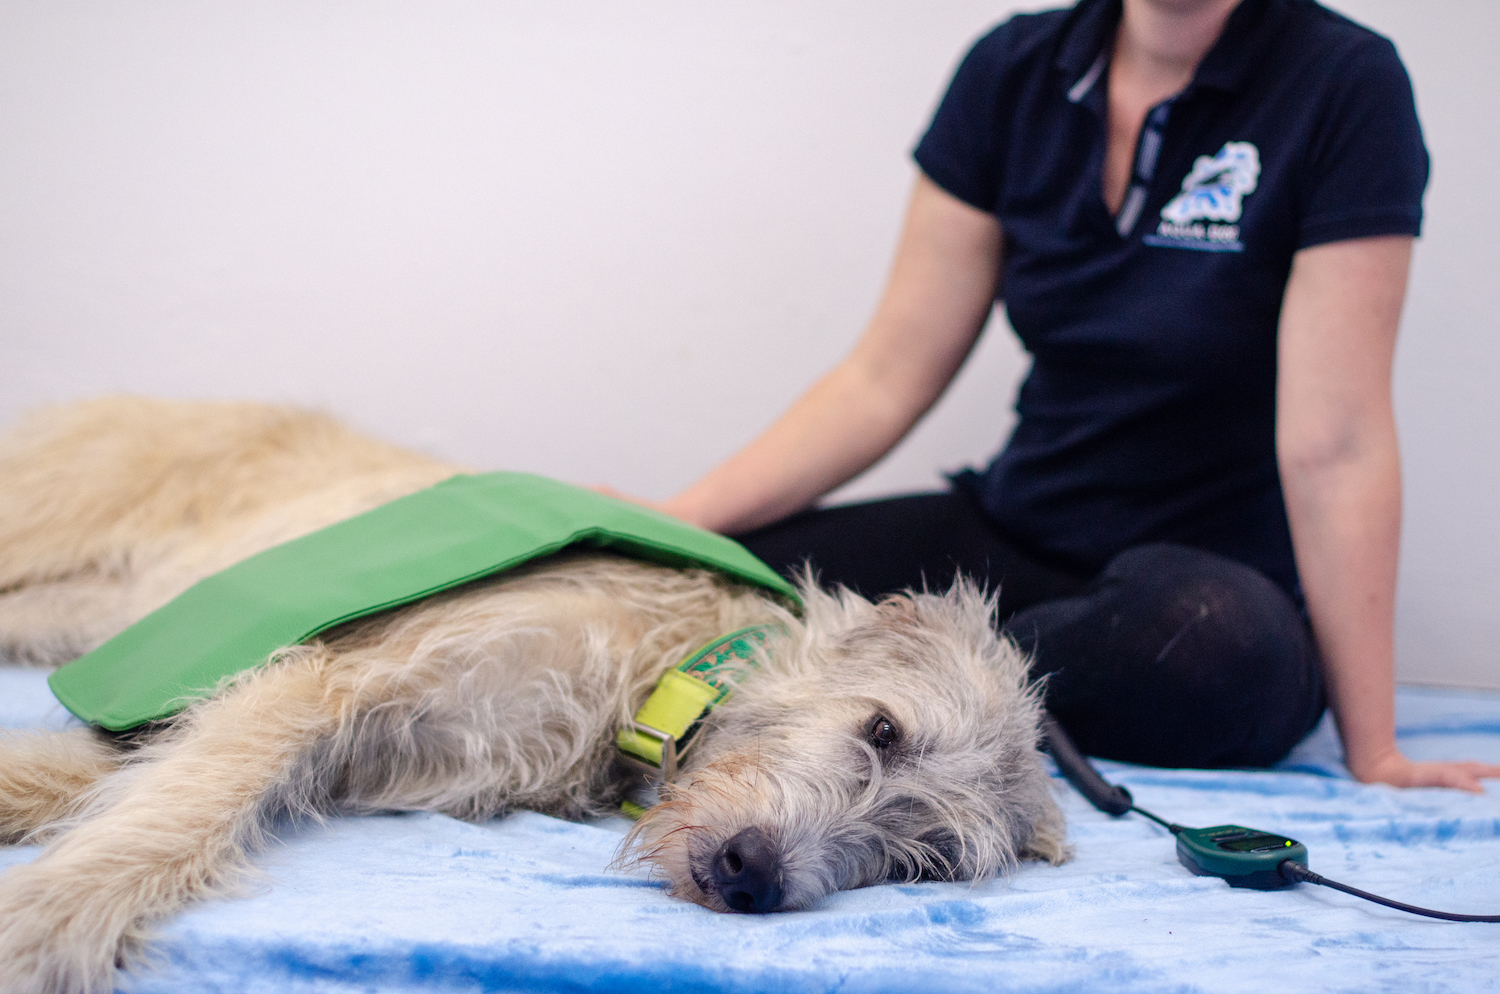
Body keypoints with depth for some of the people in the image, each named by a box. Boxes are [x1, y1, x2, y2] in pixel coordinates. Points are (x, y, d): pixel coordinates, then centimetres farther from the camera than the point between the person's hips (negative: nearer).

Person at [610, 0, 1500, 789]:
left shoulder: (1344, 85, -12)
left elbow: (1334, 445, -17)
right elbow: (887, 379, 0)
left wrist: (1373, 750, -15)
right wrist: (675, 521, -10)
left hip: (1220, 577, -2)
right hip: (1016, 534, 3)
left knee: (1212, 640, -39)